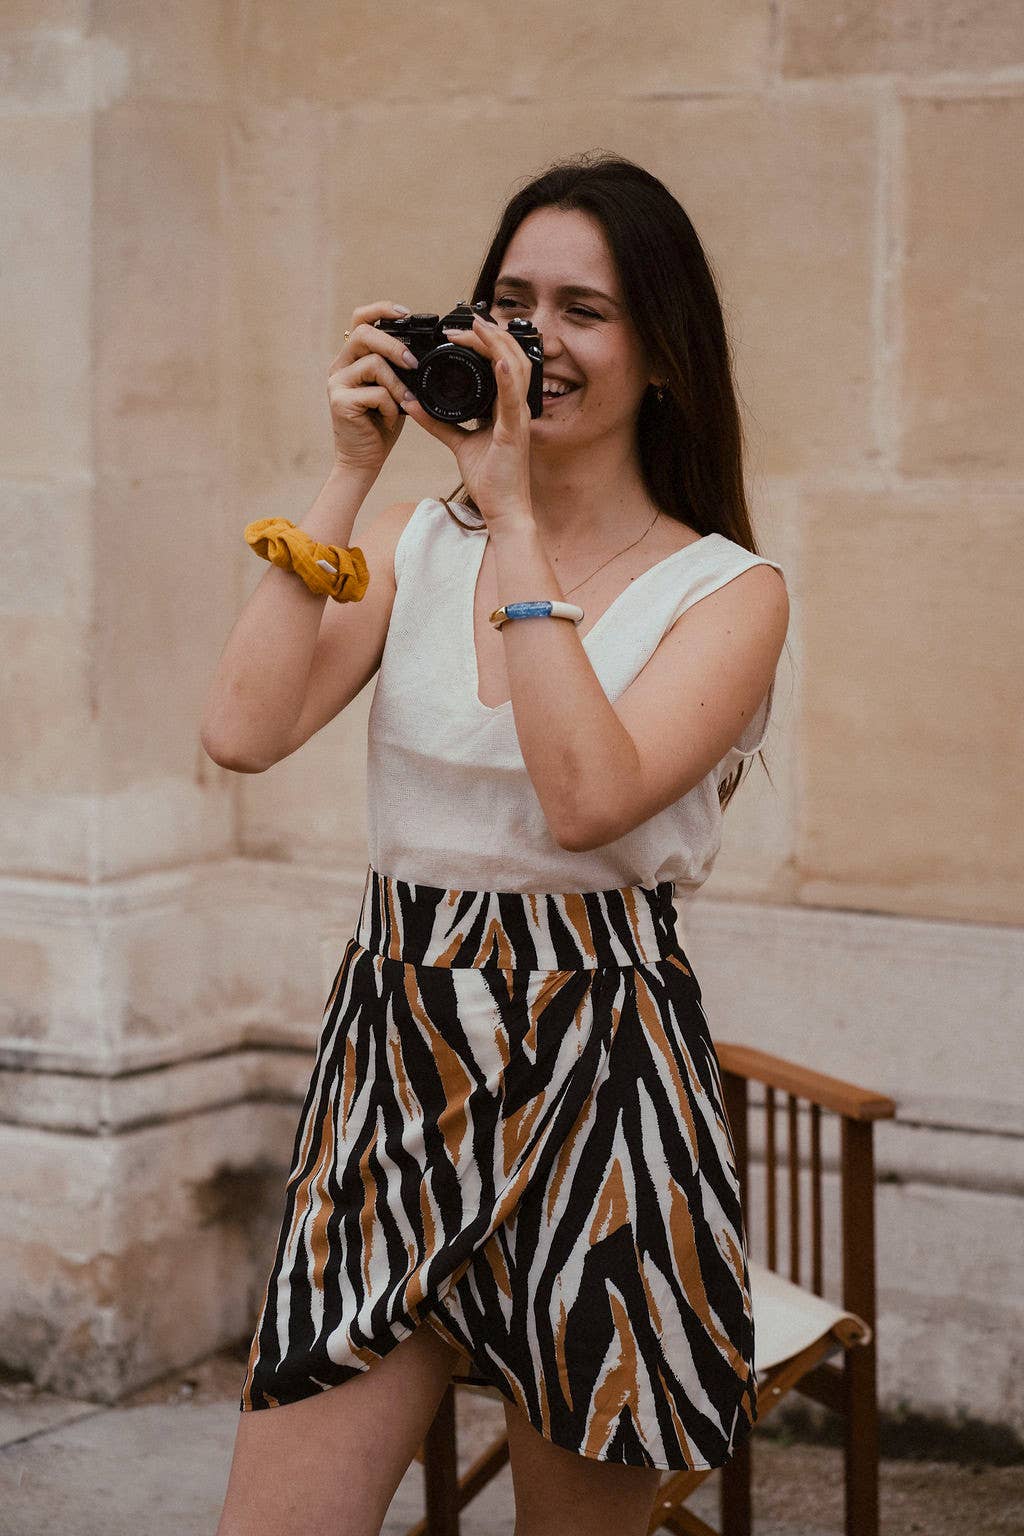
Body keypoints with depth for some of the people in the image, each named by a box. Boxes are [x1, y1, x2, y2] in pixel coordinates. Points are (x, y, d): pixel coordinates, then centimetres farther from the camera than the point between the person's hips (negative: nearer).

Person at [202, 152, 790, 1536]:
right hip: (396, 1048, 3)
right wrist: (350, 476, -7)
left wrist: (515, 514, -17)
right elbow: (244, 733, -7)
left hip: (597, 1070, -3)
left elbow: (587, 797, -20)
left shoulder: (728, 591, -2)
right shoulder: (415, 544, 8)